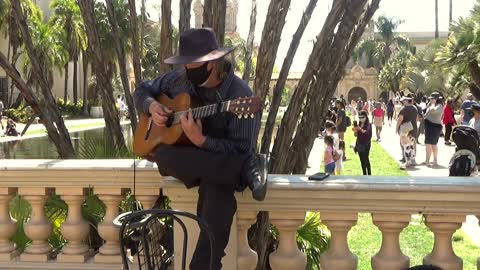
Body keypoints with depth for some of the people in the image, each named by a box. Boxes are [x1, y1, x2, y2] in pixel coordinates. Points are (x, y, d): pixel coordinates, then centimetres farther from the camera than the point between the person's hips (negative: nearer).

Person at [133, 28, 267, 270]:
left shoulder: (240, 96, -15)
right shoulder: (179, 79, 2)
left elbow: (241, 150, -19)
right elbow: (142, 90, 18)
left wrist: (200, 140, -33)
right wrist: (152, 106, -6)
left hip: (219, 161, -5)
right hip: (184, 160, 5)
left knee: (218, 189, -40)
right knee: (163, 155, -33)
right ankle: (247, 170, -32)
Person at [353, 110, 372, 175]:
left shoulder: (368, 125, -7)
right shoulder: (359, 125, 9)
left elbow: (367, 132, -24)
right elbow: (356, 135, 12)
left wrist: (361, 129, -38)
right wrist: (355, 130, -9)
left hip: (366, 144, -6)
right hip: (359, 144, 6)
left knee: (366, 159, -11)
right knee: (362, 160, 8)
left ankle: (369, 174, -8)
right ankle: (364, 174, 15)